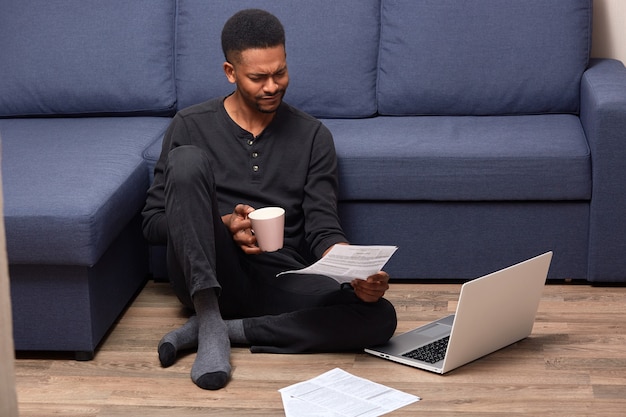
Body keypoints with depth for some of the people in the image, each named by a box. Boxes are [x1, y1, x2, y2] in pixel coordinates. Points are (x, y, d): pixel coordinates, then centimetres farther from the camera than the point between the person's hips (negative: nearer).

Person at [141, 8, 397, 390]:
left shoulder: (312, 136, 8)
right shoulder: (192, 126, 4)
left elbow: (323, 229, 1)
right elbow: (153, 222, 4)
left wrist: (356, 272, -21)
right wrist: (224, 225, -14)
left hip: (281, 283, 2)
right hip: (208, 278, -1)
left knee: (378, 316, -26)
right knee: (188, 159, -24)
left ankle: (226, 328, -19)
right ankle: (210, 324, -29)